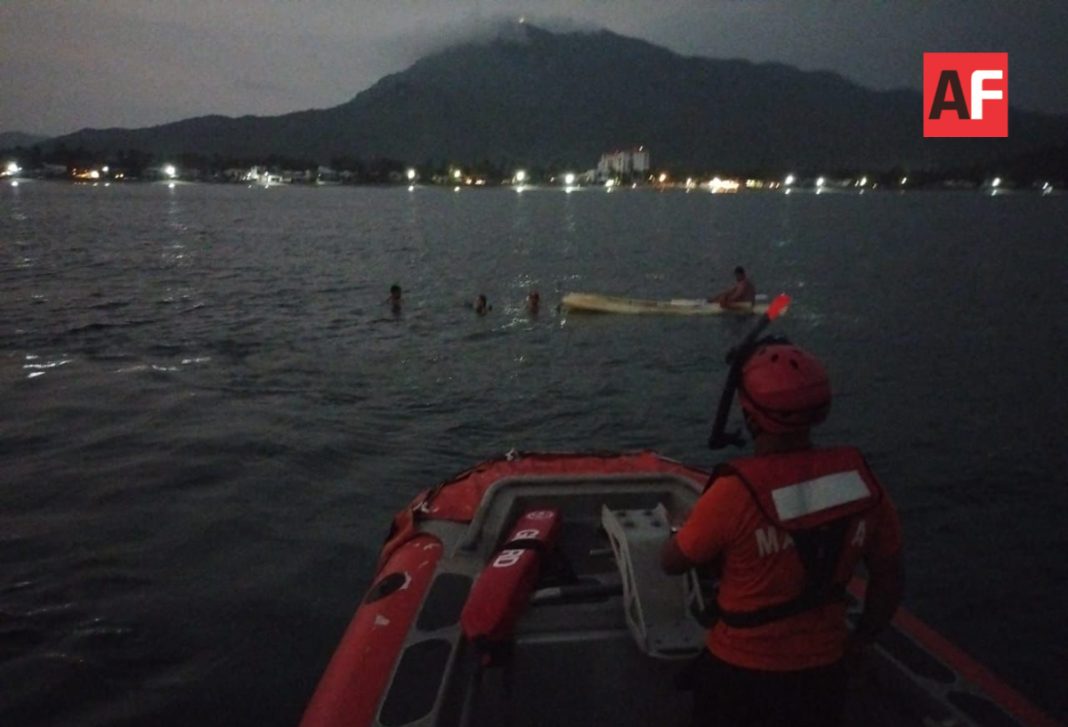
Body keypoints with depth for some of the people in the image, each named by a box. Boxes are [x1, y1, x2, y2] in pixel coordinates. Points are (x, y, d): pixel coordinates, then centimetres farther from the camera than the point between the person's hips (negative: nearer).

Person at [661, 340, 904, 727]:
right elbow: (889, 576, -1)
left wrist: (695, 535, 7)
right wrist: (860, 640, 14)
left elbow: (672, 562, -13)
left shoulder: (736, 492, -29)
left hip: (741, 671, -3)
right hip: (824, 669, 4)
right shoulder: (860, 478, -14)